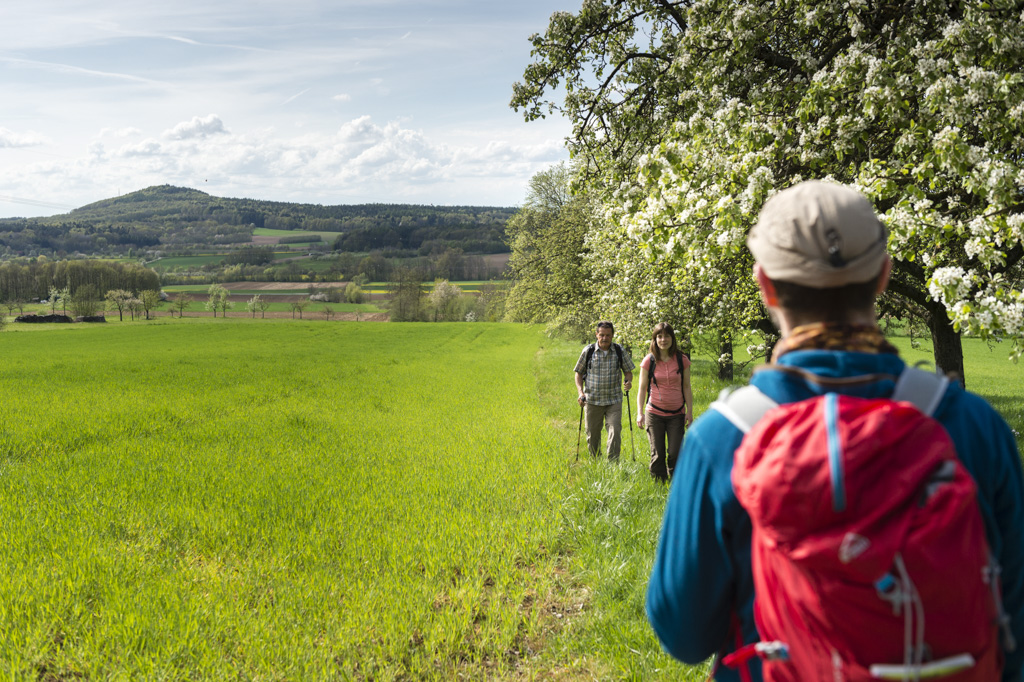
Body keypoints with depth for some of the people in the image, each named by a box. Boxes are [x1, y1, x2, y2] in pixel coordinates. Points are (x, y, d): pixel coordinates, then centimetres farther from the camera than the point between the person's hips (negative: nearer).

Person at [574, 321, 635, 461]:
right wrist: (580, 391, -7)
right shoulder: (588, 351, -2)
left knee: (615, 431, -12)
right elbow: (579, 372, 7)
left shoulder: (619, 351, 0)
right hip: (592, 400, 0)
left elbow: (628, 371, 11)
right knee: (592, 434, 9)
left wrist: (628, 380, -12)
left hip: (614, 400, 0)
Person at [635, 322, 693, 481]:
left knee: (675, 454, -3)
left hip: (676, 414, 0)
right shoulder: (649, 361, -1)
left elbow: (686, 388, 5)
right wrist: (639, 413, -5)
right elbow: (642, 388, 3)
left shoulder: (682, 360, 1)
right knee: (657, 454, 3)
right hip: (654, 414, 0)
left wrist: (690, 412, 2)